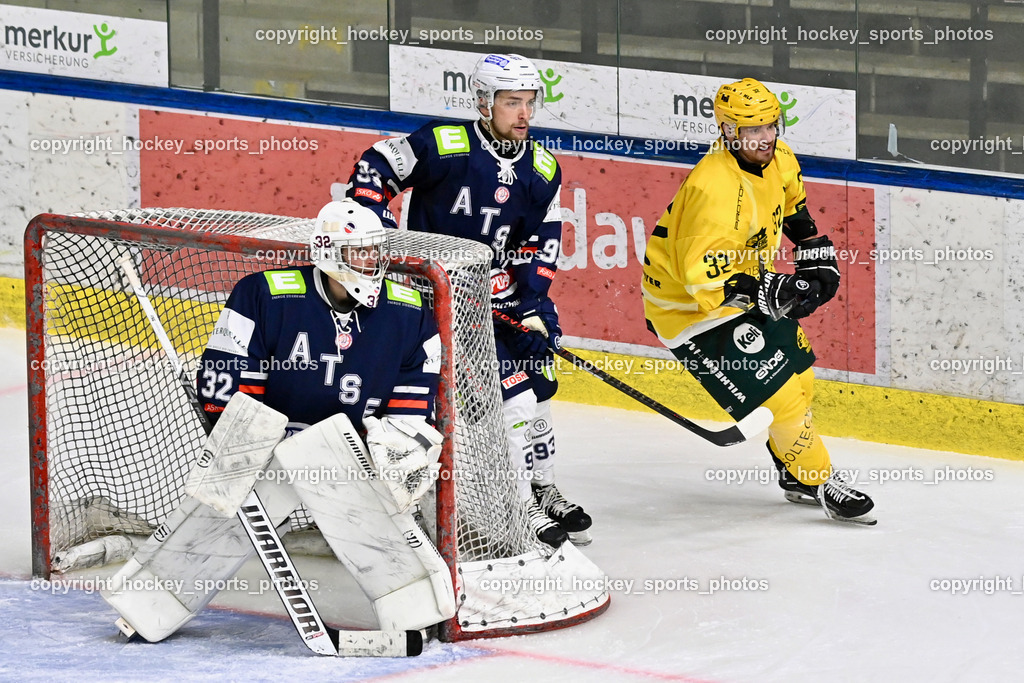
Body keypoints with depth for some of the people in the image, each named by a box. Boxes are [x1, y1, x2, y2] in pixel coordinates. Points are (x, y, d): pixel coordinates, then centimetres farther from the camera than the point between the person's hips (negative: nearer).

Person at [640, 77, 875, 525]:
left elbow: (794, 207, 20)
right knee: (776, 391, -13)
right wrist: (773, 291, -36)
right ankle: (822, 483, 4)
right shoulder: (715, 190, -34)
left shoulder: (777, 160, -5)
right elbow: (703, 280, -35)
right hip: (689, 304, -9)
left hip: (743, 283, 9)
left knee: (797, 374, 15)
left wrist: (818, 254, 12)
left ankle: (796, 478, 34)